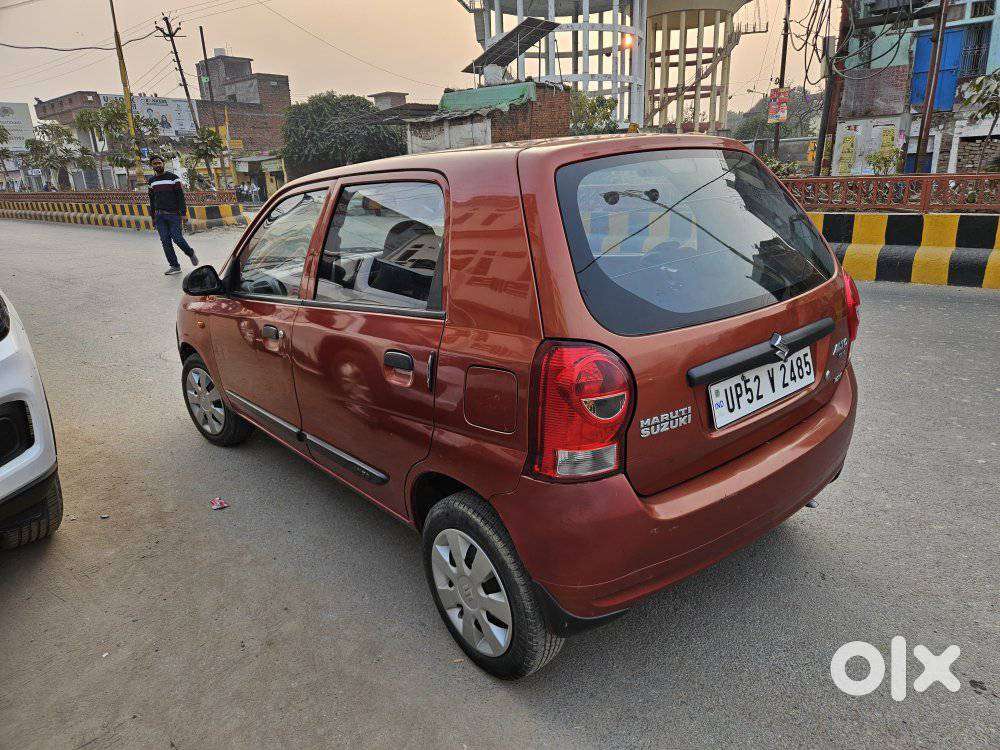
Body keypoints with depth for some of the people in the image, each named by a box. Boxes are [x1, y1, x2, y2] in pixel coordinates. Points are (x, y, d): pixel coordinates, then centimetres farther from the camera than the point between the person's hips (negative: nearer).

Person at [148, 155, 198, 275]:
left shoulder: (173, 177, -1)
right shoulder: (152, 181, 14)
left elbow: (180, 196, -5)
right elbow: (152, 200, 19)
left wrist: (183, 213, -12)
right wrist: (153, 217, 16)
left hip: (173, 214, -5)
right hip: (159, 216, 5)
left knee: (177, 238, -9)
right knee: (165, 241, -2)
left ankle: (190, 253, 21)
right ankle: (174, 266, 3)